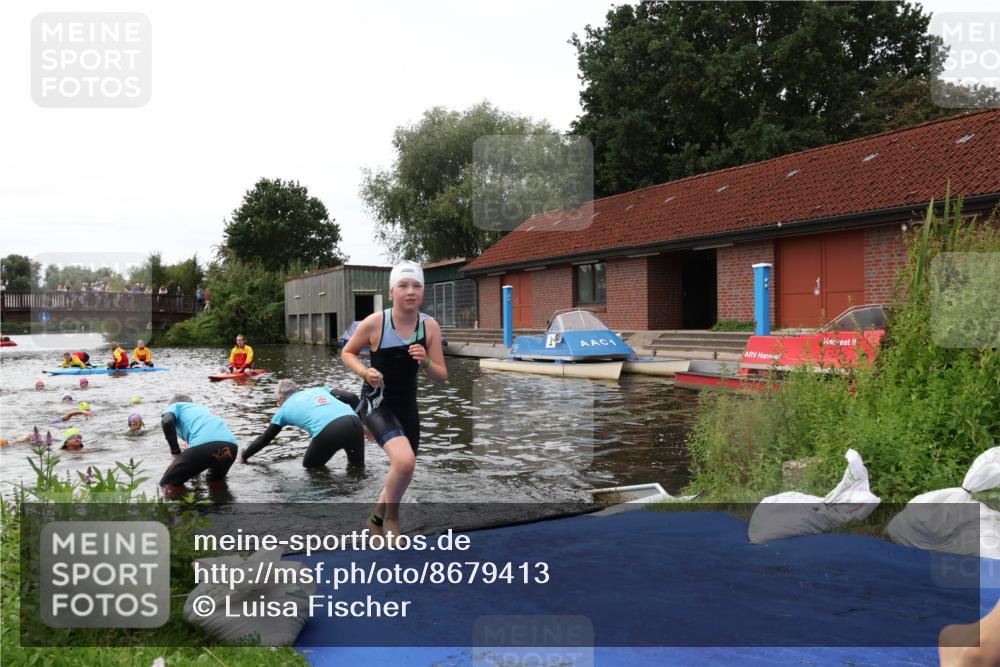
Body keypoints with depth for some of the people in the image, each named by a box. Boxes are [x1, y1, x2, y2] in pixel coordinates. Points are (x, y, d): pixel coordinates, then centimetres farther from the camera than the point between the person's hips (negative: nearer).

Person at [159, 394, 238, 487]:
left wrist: (176, 453, 8)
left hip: (203, 444, -6)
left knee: (166, 485, 12)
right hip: (230, 445, 6)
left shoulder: (174, 406, 25)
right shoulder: (201, 408, 42)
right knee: (216, 481, 35)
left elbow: (167, 421, 0)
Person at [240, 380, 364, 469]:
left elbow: (264, 439, 36)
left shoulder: (284, 410, 26)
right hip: (353, 422, 3)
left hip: (327, 432, -3)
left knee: (311, 466, 24)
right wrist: (362, 423, 27)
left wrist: (244, 456, 50)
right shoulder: (319, 389, 33)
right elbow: (352, 398, 19)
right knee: (357, 465, 24)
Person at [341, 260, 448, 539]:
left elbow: (441, 377, -3)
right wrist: (365, 372, -18)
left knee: (403, 468, 18)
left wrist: (425, 361, -24)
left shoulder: (430, 327, -7)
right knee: (404, 461, -28)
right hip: (377, 403, -5)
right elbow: (347, 353, 1)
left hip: (407, 405, 5)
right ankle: (390, 517, 1)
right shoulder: (374, 322, -15)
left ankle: (377, 520, 47)